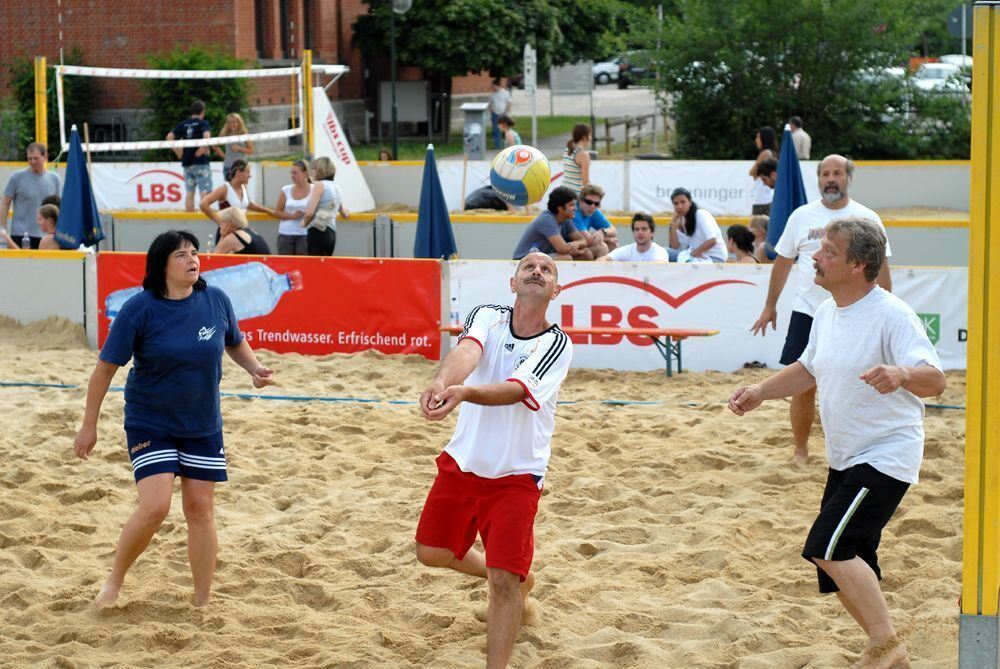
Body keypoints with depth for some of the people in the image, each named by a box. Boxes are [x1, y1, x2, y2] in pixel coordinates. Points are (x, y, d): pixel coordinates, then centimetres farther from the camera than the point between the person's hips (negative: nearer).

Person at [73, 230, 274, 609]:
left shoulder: (216, 300, -7)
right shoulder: (140, 309, -17)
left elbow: (235, 343, 13)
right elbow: (105, 367, -9)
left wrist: (255, 369, -7)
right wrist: (89, 426, -6)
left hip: (203, 426, 4)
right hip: (150, 425, -3)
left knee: (200, 509, 4)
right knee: (155, 507, -16)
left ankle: (202, 602, 17)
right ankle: (115, 580, 9)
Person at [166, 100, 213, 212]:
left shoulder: (183, 124, 11)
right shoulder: (203, 123, -4)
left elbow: (169, 137, 4)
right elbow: (207, 136, -25)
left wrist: (178, 152, 7)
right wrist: (204, 148, -12)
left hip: (186, 162, 5)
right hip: (200, 162, -5)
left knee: (189, 192, 10)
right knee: (205, 191, -5)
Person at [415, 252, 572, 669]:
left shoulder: (557, 345, -13)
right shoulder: (488, 317, -5)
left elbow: (516, 390, -30)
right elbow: (467, 351, -28)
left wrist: (465, 392, -51)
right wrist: (443, 382, -52)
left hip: (515, 475, -4)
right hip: (462, 463, 4)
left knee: (505, 582, -13)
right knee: (432, 553, 18)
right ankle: (517, 580, 43)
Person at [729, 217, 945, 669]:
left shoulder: (891, 315, -19)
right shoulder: (827, 313, 6)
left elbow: (936, 380, -28)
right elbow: (809, 370, 23)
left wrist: (901, 374, -49)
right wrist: (760, 393, 11)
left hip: (886, 457, -9)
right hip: (845, 459, 9)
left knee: (828, 547, -20)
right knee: (840, 564, 11)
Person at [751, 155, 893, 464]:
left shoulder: (867, 218, 1)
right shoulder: (802, 216, 5)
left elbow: (880, 267, 4)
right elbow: (783, 261, 13)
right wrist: (770, 306, 13)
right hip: (807, 312, 1)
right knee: (803, 386, 0)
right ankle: (801, 451, 13)